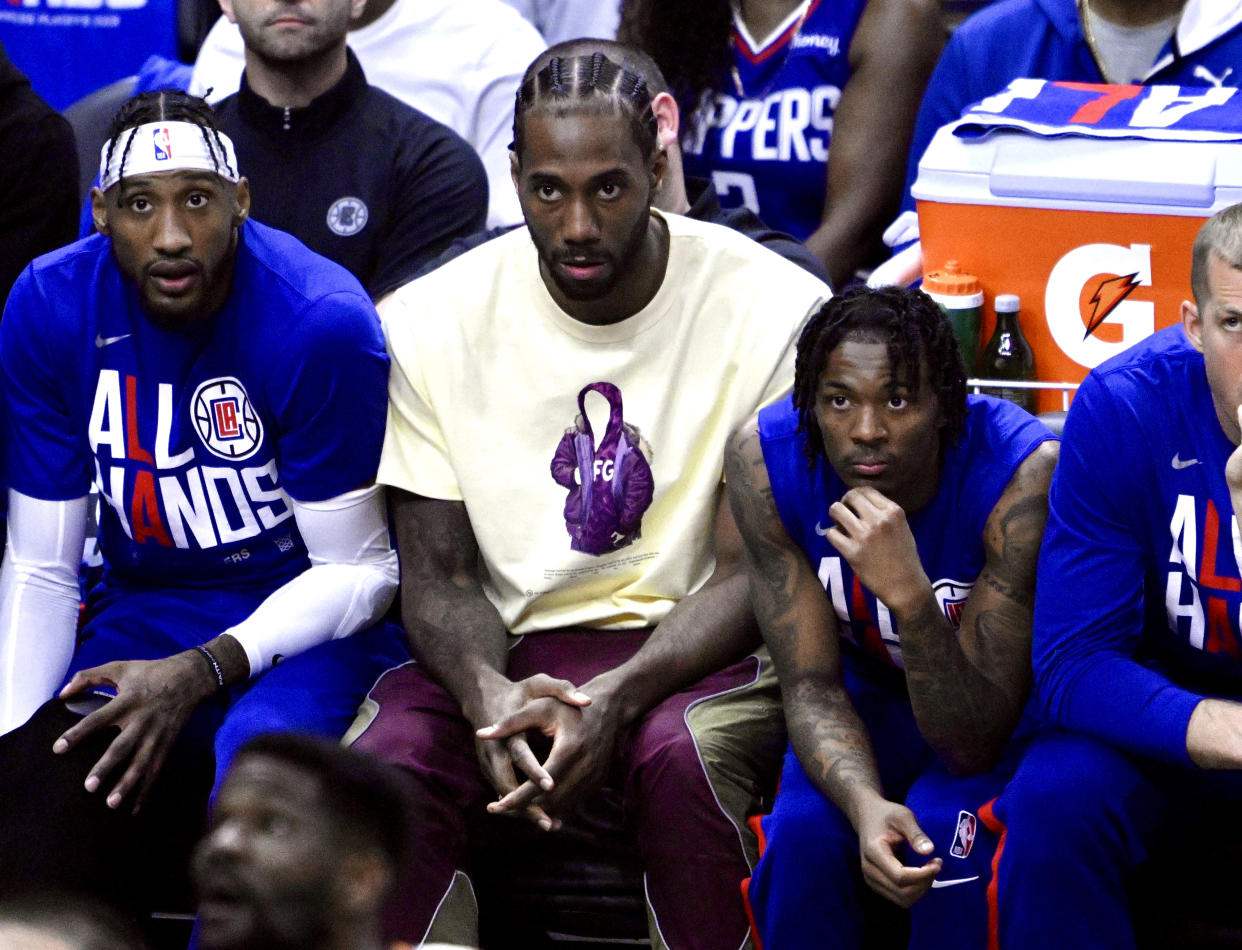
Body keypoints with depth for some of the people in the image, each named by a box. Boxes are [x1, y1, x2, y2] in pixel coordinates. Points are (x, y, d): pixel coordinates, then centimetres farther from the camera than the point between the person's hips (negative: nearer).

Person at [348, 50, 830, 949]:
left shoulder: (774, 311, -8)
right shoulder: (430, 321, -1)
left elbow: (753, 573, -8)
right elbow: (438, 572, 2)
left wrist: (617, 698, -26)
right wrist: (489, 694, -22)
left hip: (697, 650, -2)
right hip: (508, 649, 2)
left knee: (684, 754, -37)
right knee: (380, 767, -30)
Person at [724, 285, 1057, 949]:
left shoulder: (1026, 473, -32)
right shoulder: (765, 459, -22)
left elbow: (975, 745, -31)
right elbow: (811, 682, -17)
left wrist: (910, 597, -48)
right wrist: (866, 805, -38)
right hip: (872, 695, 3)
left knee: (955, 843, -33)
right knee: (803, 831, -28)